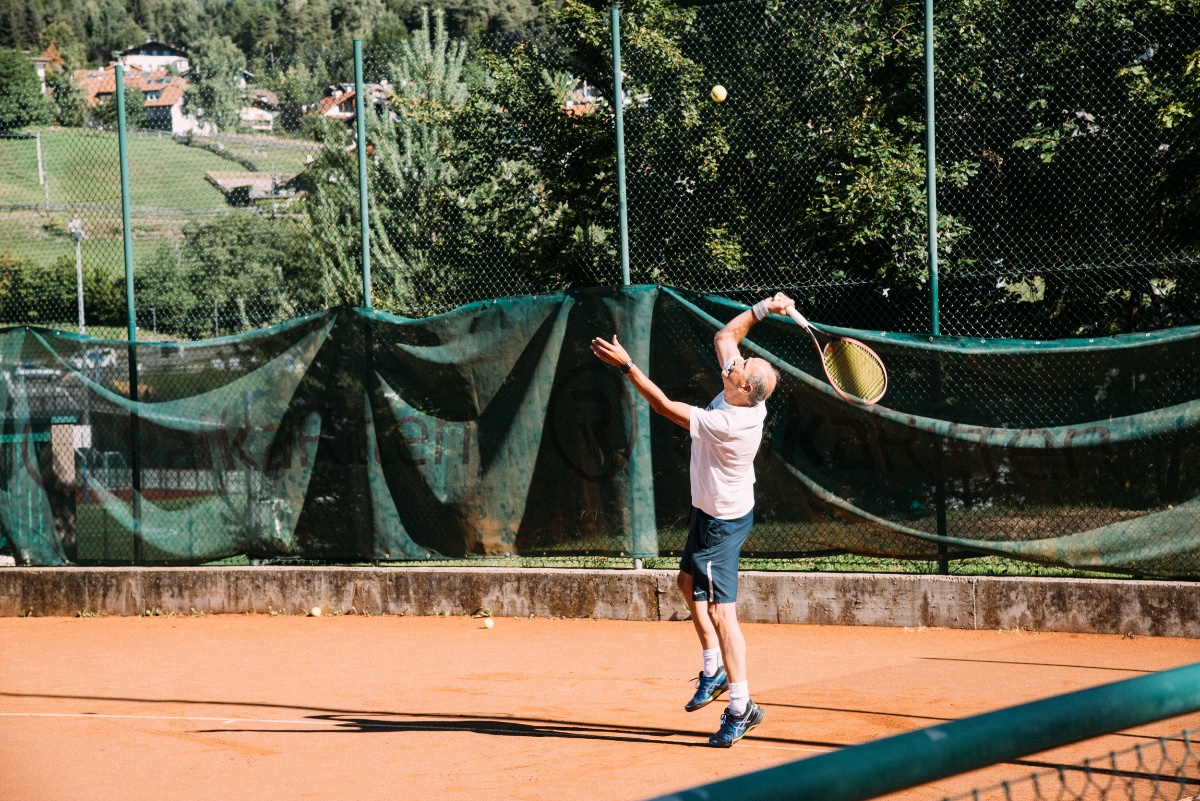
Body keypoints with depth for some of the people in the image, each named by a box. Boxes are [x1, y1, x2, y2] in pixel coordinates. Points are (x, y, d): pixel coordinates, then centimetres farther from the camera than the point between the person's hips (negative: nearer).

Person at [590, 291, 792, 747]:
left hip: (722, 522, -11)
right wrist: (761, 309, -9)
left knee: (720, 611, -11)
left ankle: (741, 707, -9)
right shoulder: (744, 396, -11)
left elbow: (665, 406, -29)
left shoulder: (725, 424, -35)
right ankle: (714, 671, 36)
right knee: (689, 581, 26)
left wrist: (626, 365, -24)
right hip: (711, 511, 11)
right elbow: (724, 337, 3)